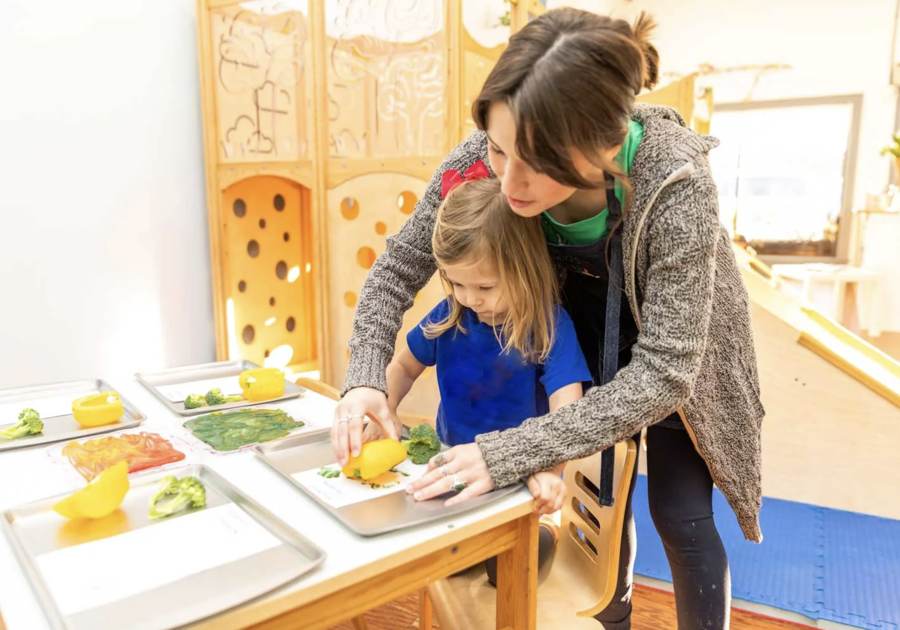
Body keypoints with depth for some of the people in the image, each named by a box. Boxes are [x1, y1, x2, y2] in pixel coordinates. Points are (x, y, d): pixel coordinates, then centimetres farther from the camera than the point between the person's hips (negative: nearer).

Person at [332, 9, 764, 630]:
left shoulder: (676, 187, -39)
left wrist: (510, 454, -41)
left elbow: (662, 372, -35)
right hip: (582, 333, 3)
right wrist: (365, 378, -31)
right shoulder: (483, 159, -29)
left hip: (675, 348, -2)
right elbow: (401, 263, -17)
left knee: (679, 515, -1)